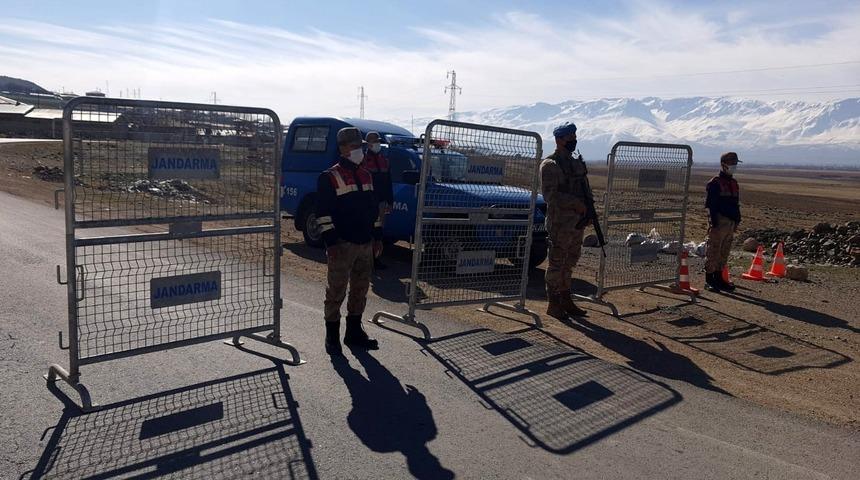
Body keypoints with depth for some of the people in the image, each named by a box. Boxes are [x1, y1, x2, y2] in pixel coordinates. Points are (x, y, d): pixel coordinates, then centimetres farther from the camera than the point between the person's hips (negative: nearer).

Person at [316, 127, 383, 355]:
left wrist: (377, 236, 16)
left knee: (360, 290, 13)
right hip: (342, 244, -7)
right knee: (337, 291, -1)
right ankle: (332, 337, 10)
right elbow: (323, 213, -11)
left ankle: (354, 332, 26)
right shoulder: (329, 178, -7)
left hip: (366, 243, 7)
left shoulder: (366, 176, 15)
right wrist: (331, 241, -16)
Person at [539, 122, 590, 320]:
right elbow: (549, 195, -18)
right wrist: (576, 204, -19)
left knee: (569, 263, 13)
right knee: (556, 264, -1)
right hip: (560, 224, -8)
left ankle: (566, 300, 23)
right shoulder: (550, 165, -9)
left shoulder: (577, 163, 17)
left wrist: (589, 209, 8)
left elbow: (584, 190, 23)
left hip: (578, 223, 8)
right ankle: (553, 304, 7)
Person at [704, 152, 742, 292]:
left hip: (730, 222, 8)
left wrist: (737, 220, 17)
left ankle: (718, 278, 20)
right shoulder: (715, 183, -9)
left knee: (725, 252, 12)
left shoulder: (734, 183, 16)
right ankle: (709, 280, 0)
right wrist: (714, 222, -18)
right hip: (719, 221, -8)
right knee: (713, 251, -5)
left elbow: (736, 204, 22)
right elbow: (711, 204, -14)